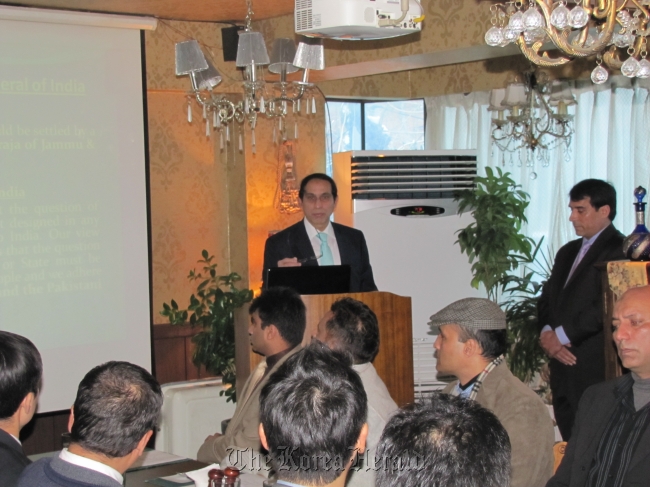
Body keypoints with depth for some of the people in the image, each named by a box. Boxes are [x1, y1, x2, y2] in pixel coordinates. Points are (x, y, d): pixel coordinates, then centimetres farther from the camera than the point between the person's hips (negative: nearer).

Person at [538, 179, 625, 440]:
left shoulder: (620, 250, -7)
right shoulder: (568, 252, 21)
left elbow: (606, 307, -17)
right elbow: (547, 298, 18)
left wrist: (561, 335, -11)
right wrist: (547, 333, -2)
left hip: (595, 368, -8)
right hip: (562, 361, 8)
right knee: (569, 439, 8)